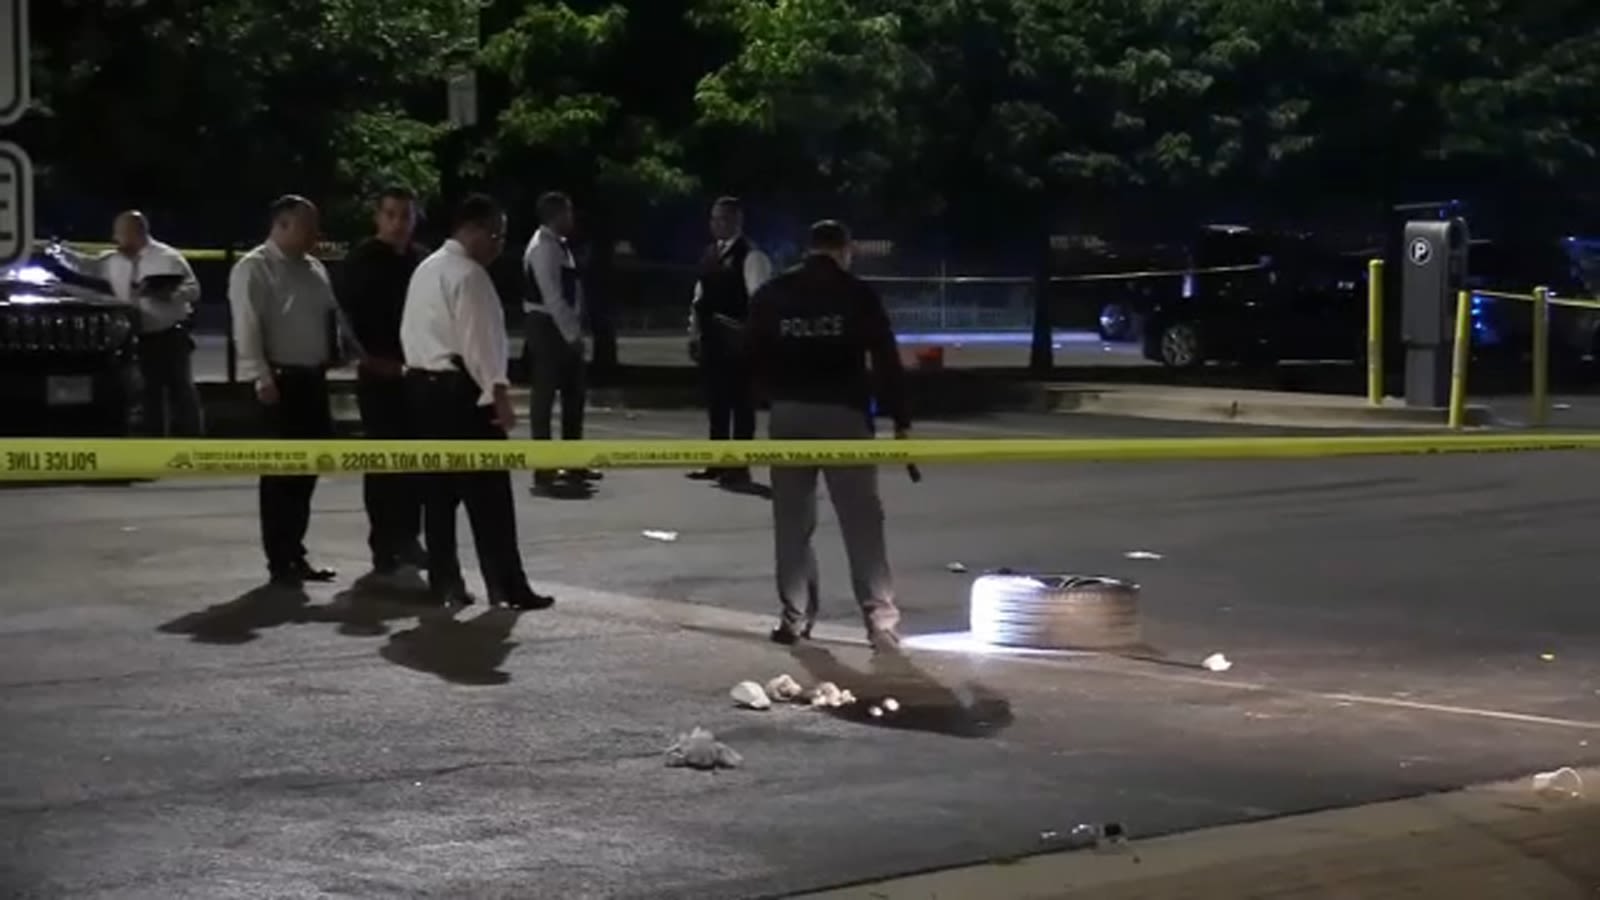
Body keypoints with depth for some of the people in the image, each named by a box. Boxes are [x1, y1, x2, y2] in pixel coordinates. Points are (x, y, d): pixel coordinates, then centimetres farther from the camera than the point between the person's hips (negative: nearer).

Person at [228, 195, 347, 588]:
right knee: (282, 471, -3)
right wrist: (261, 377, -23)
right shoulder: (254, 268, -9)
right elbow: (247, 329, -16)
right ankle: (280, 561, 3)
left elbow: (332, 317, 22)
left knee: (306, 469, 12)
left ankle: (295, 555, 21)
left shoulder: (314, 268, 16)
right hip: (281, 380, -8)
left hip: (313, 378, 8)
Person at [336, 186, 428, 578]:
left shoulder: (422, 261, 8)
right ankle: (384, 545, 3)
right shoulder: (361, 261, -5)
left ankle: (407, 538, 19)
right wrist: (372, 358, -14)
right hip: (379, 374, -4)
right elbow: (348, 314, -8)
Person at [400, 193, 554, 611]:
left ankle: (445, 583, 13)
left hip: (423, 386, 10)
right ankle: (507, 587, -6)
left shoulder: (425, 269, 17)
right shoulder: (469, 275, -14)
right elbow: (479, 340, -20)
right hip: (461, 390, -10)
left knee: (439, 490, 11)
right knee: (488, 495, -6)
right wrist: (498, 393, -19)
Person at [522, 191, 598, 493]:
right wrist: (571, 333, -19)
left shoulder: (559, 244, 14)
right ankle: (543, 469, -2)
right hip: (548, 328, -10)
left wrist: (575, 330, 11)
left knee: (575, 393, 14)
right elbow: (552, 297, -21)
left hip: (563, 328, 10)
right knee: (545, 395, -5)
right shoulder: (543, 247, -16)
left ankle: (573, 465, 23)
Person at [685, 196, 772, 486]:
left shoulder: (750, 256, -11)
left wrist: (749, 333, -21)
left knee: (740, 402, -1)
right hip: (712, 339, 8)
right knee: (716, 401, 11)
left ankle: (739, 466, 3)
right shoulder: (710, 253, 14)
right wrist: (695, 332, 13)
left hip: (737, 340, -8)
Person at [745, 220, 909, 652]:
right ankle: (881, 618, -8)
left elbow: (754, 355, 9)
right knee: (862, 520, -1)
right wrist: (900, 420, 1)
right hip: (843, 413, -3)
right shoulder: (857, 294, -1)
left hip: (788, 414, 3)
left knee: (792, 520, 11)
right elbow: (886, 360, -4)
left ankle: (795, 616, 10)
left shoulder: (771, 295, 7)